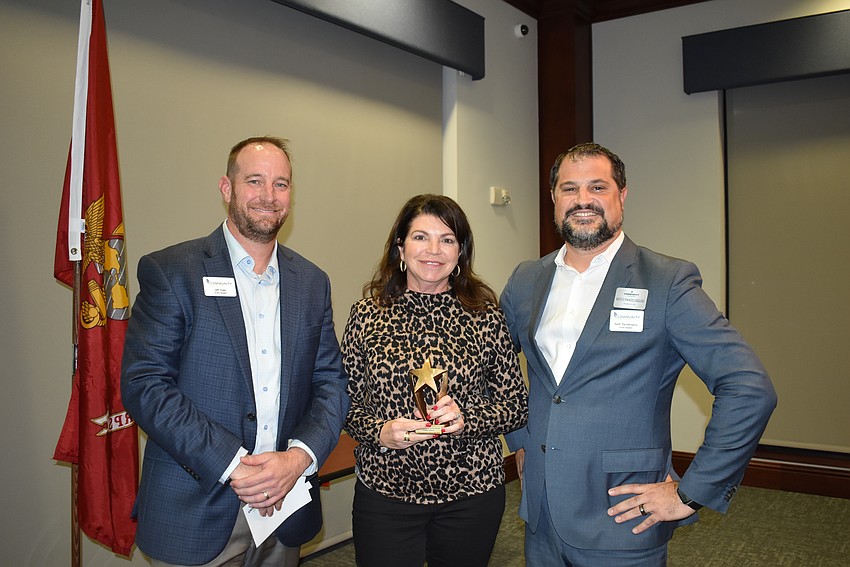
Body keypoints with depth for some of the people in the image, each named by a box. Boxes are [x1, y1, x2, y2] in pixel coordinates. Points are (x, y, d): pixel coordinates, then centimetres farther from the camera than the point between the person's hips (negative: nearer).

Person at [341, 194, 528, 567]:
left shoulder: (486, 318, -3)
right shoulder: (367, 315, -2)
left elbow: (517, 406, 1)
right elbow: (346, 402, 4)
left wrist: (466, 418, -16)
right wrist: (380, 431, -14)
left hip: (471, 495, 1)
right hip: (383, 492, 0)